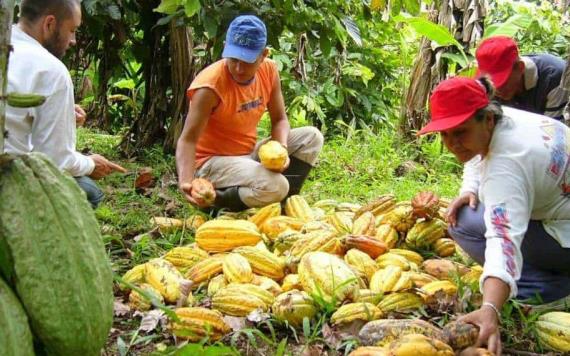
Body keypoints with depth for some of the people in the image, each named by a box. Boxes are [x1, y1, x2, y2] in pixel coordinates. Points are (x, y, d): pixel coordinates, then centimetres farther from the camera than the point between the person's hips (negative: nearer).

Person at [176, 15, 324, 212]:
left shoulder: (269, 70, -6)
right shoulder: (210, 85, -25)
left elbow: (279, 119, 3)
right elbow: (188, 140, -26)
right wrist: (186, 181, -43)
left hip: (249, 154, 7)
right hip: (213, 162, -7)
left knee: (312, 137, -4)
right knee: (274, 186, -31)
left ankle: (283, 200, 1)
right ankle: (215, 200, -7)